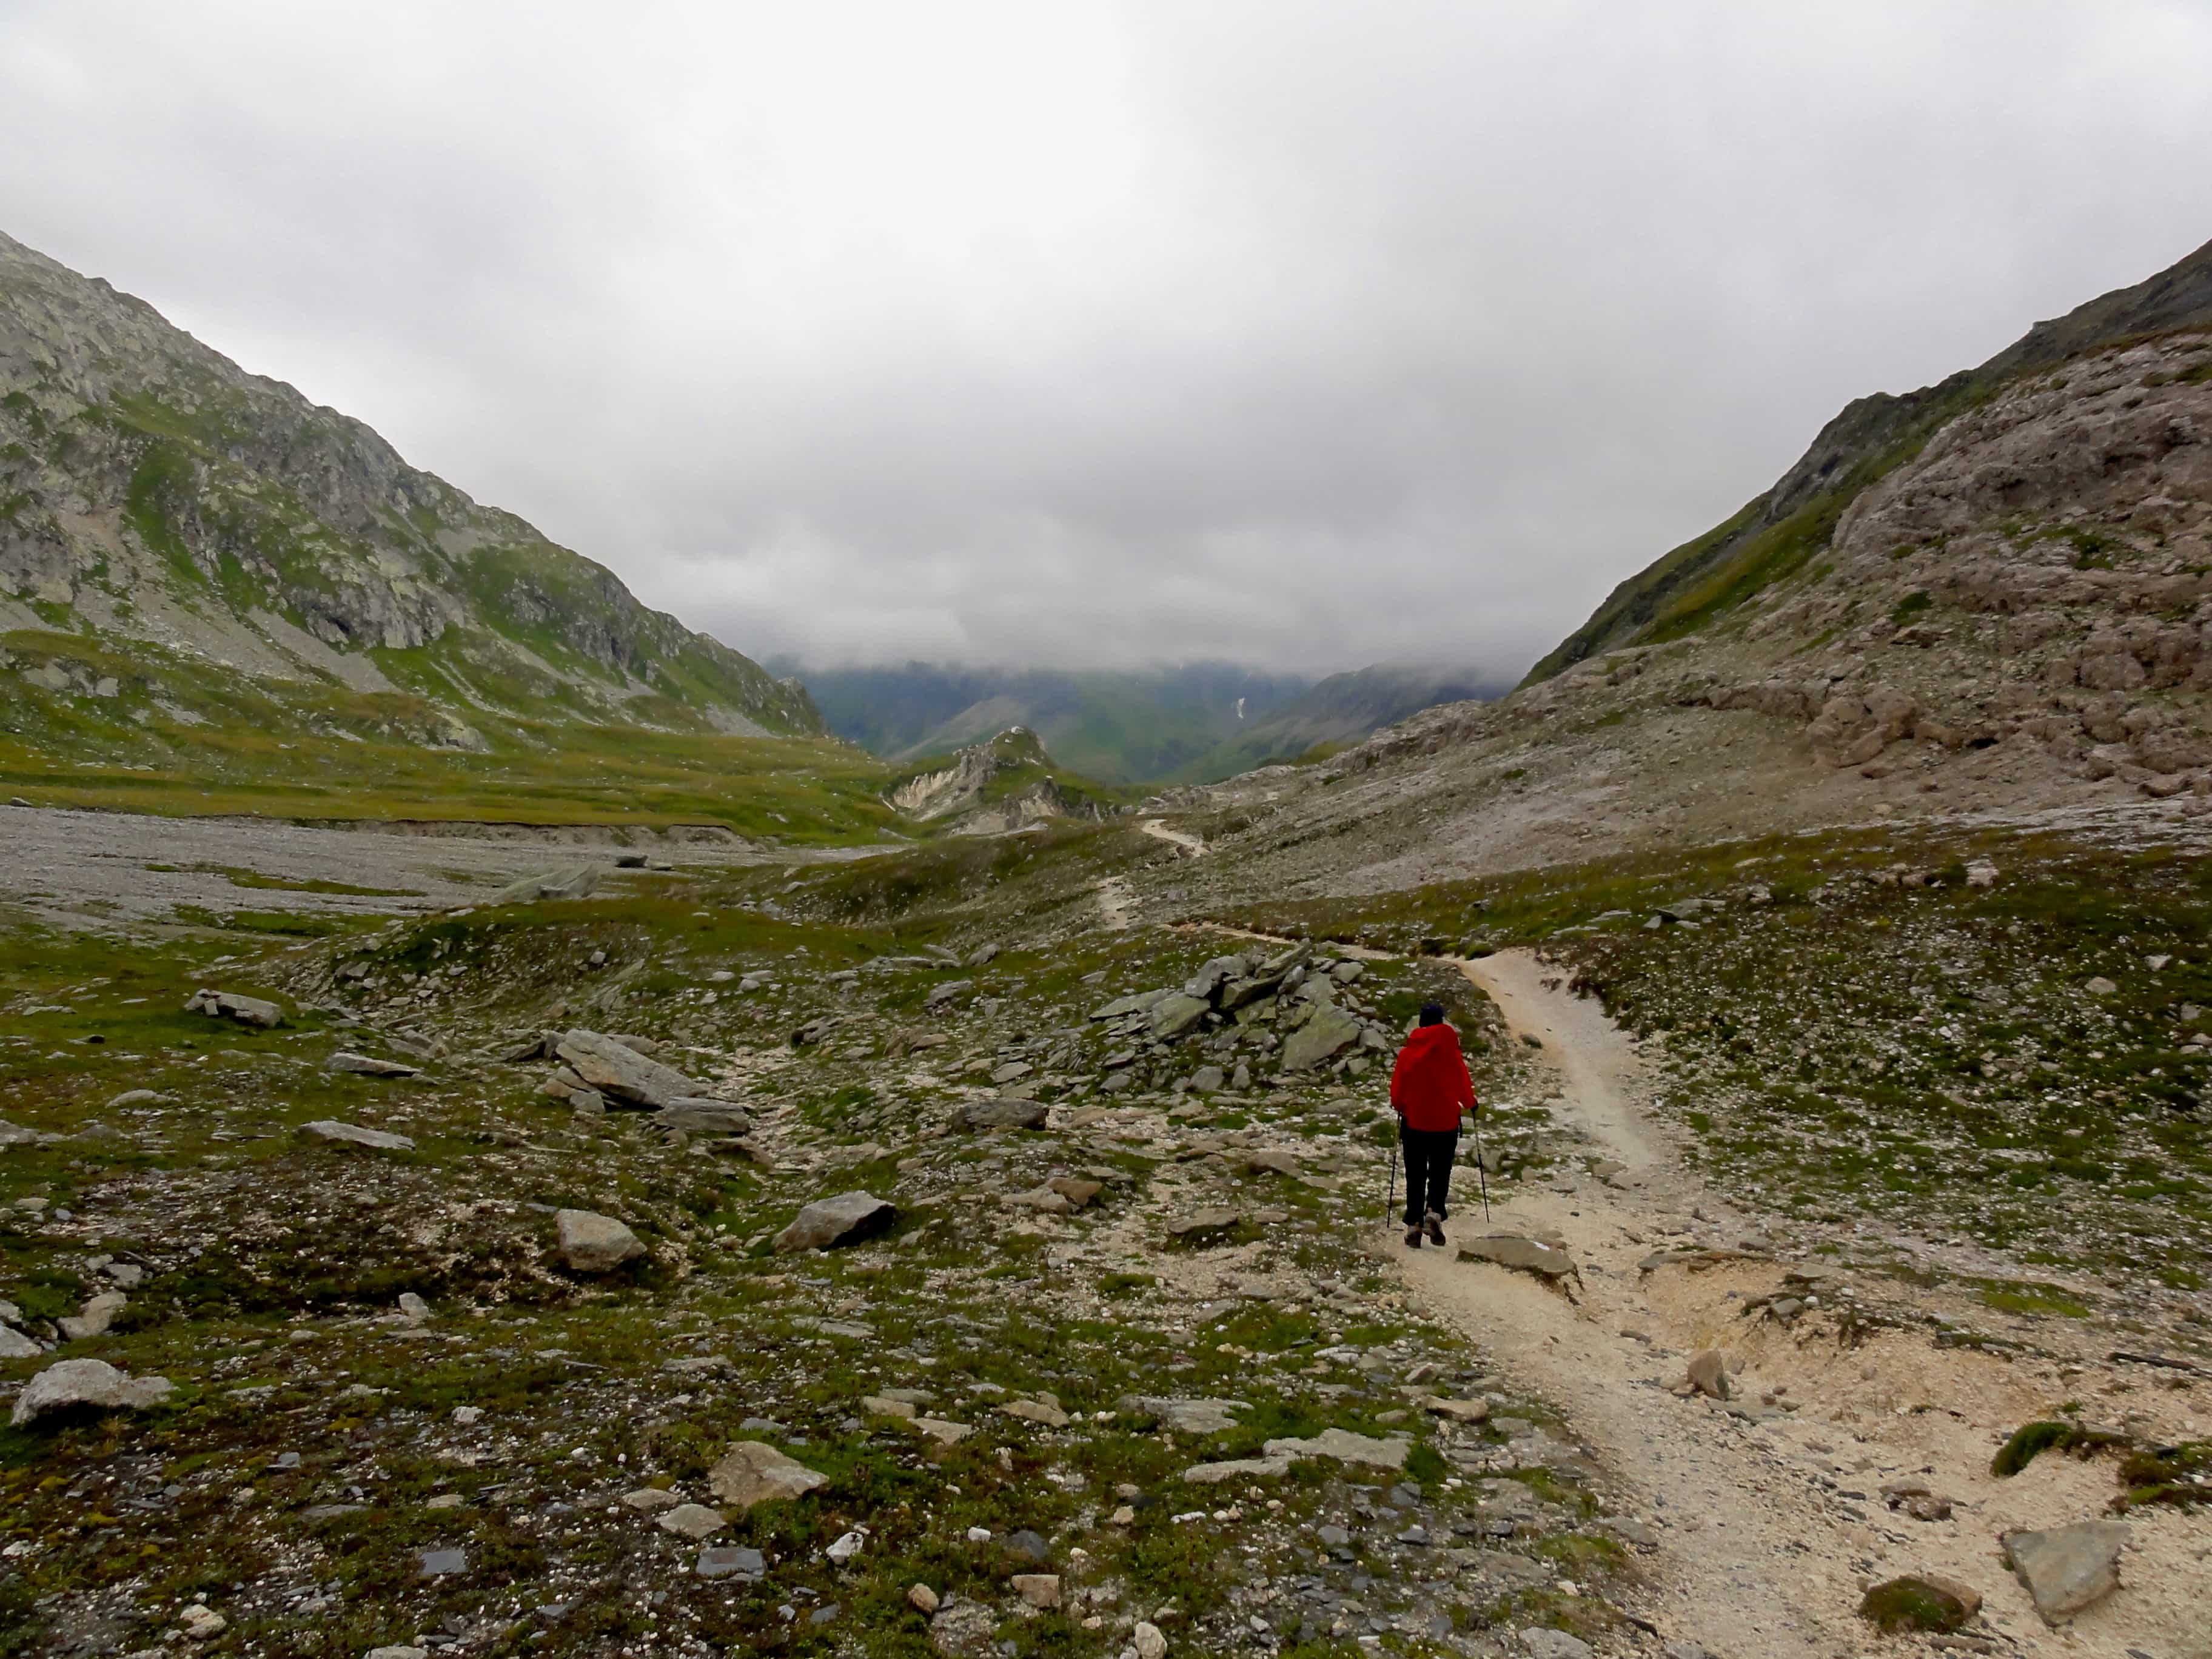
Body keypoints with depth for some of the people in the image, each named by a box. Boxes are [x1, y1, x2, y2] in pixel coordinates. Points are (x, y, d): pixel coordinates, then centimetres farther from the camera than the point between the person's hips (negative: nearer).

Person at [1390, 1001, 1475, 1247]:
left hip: (1414, 1120, 1)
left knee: (1415, 1174, 8)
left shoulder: (1407, 1052, -2)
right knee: (1440, 1171, 8)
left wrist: (1398, 1106, 23)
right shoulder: (1450, 1050, -6)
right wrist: (1470, 1103, 19)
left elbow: (1397, 1084, 2)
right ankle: (1435, 1210, -15)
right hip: (1445, 1121, -1)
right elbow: (1462, 1080, -1)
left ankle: (1414, 1223, 3)